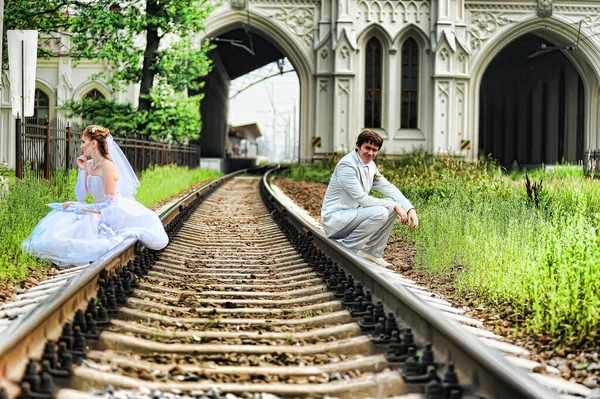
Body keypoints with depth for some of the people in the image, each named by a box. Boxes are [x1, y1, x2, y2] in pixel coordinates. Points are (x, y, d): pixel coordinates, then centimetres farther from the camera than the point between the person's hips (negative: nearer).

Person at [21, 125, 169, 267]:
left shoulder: (107, 166, -18)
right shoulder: (89, 164, 7)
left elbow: (109, 204, -18)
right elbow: (81, 197, 4)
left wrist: (78, 208, -17)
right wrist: (82, 170, -3)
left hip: (114, 213, -9)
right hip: (100, 212, 9)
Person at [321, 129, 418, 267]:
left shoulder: (369, 165, 8)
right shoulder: (347, 165, -20)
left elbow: (389, 188, 8)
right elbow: (362, 199, -24)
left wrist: (410, 209, -7)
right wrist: (394, 205, -20)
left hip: (352, 213, 9)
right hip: (335, 218, -9)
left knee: (392, 207, 1)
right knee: (380, 213, -27)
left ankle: (373, 253, 7)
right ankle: (347, 249, -12)